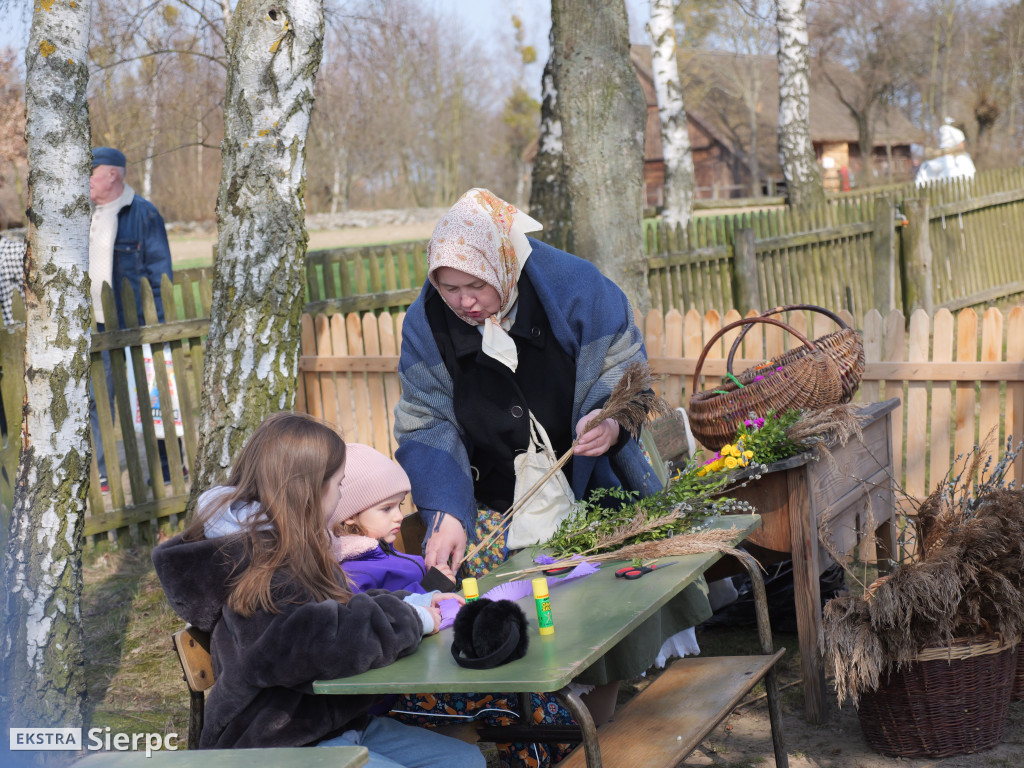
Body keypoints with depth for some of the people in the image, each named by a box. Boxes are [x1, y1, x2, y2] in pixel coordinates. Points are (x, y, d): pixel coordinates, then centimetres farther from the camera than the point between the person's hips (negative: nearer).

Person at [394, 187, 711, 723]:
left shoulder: (573, 287, -11)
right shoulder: (425, 325, -7)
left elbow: (624, 368, -2)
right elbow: (428, 431, -7)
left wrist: (610, 418, -24)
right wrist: (447, 516, -21)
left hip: (591, 493, 0)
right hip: (493, 507, 1)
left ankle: (597, 728, 9)